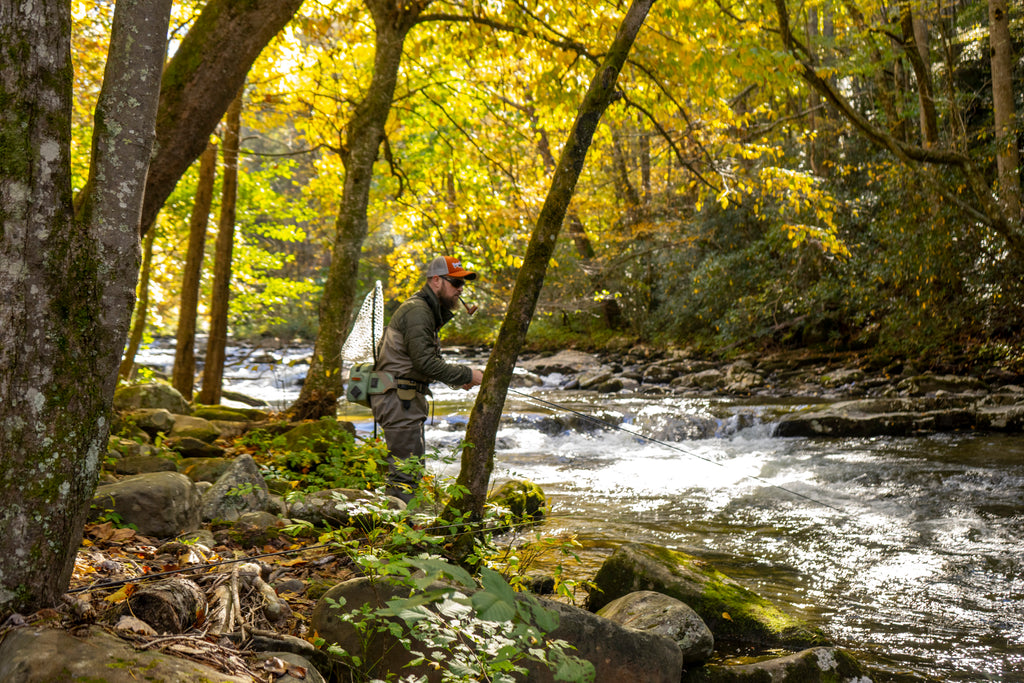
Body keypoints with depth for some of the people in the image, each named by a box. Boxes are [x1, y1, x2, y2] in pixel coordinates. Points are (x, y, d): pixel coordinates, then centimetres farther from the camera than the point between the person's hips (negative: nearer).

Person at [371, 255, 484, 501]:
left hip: (408, 398, 11)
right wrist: (466, 374, -17)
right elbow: (425, 363, -23)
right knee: (406, 472, -10)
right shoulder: (418, 311, -15)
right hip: (398, 399, -11)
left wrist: (458, 377, 8)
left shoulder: (429, 311, 18)